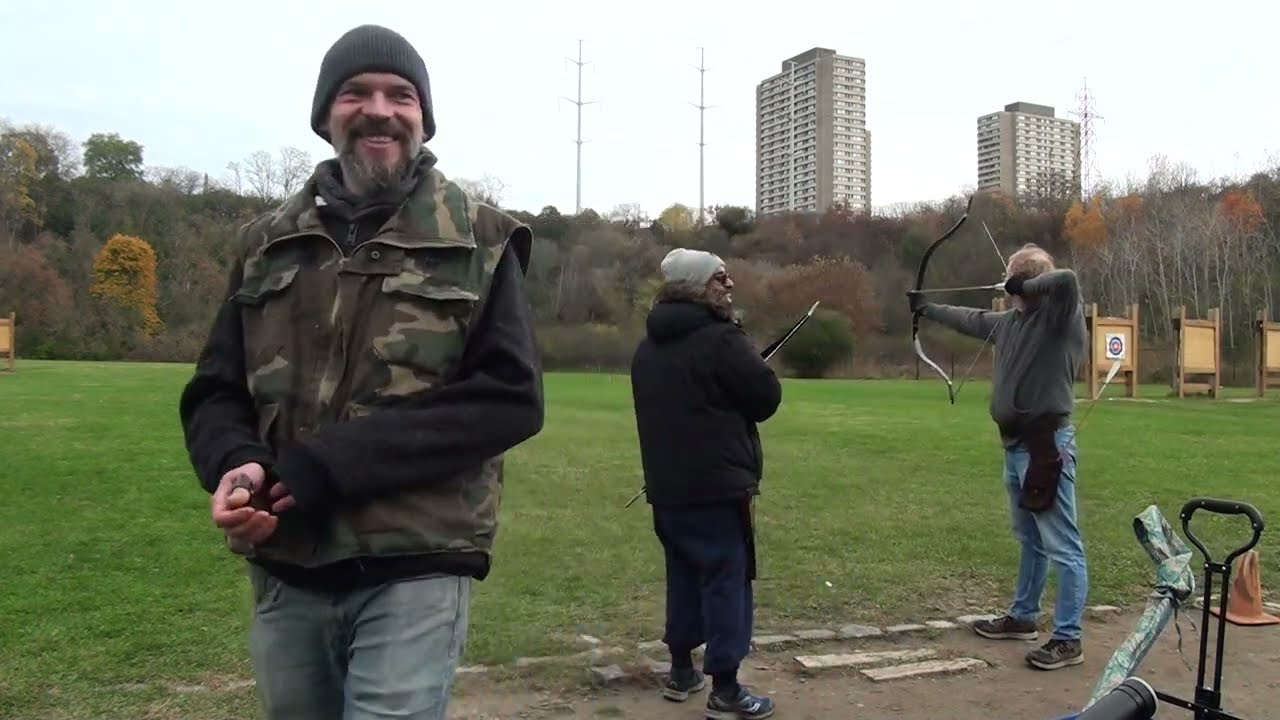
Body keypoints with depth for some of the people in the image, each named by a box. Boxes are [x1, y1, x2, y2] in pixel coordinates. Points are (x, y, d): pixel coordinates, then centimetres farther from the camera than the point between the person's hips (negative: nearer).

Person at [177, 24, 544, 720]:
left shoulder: (479, 241, -1)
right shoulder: (268, 241, 9)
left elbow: (511, 397, -10)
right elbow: (215, 392, 11)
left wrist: (338, 461, -18)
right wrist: (233, 463, -14)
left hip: (414, 573, -4)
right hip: (285, 574, 4)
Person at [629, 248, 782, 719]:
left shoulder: (647, 348, 11)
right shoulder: (720, 339, -15)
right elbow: (767, 397, -10)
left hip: (666, 485, 8)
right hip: (717, 485, -8)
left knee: (684, 574, 18)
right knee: (727, 580, 0)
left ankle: (681, 671, 28)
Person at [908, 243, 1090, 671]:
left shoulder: (1061, 314, -10)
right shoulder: (1010, 320, 14)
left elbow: (1066, 279, -31)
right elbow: (971, 319, 30)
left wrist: (1024, 285, -14)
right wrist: (926, 308, 41)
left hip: (1047, 444, -9)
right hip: (1016, 445, 9)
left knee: (1063, 547, -4)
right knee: (1029, 540, 21)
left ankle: (1068, 639, 2)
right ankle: (1022, 617, 34)